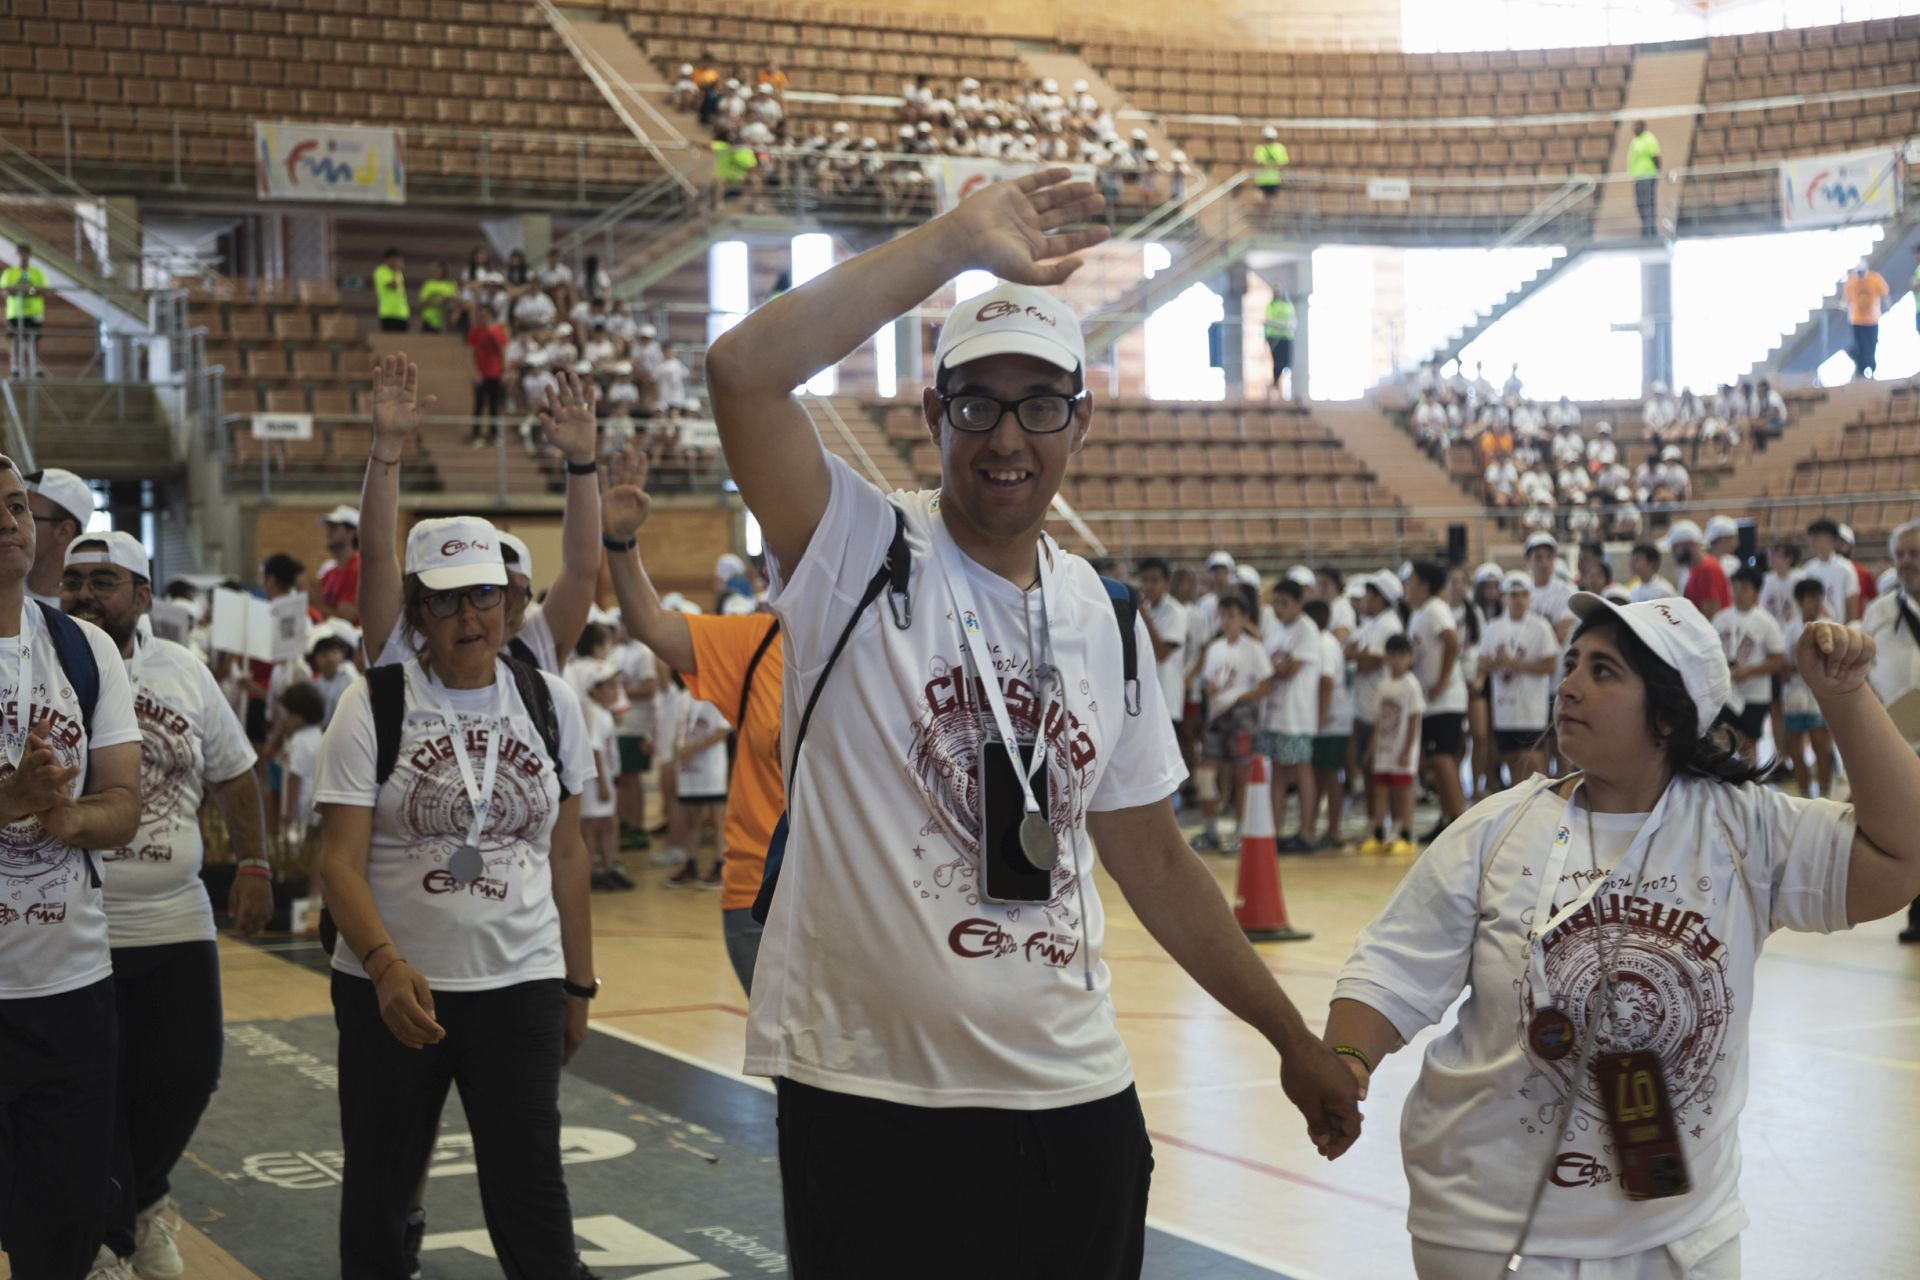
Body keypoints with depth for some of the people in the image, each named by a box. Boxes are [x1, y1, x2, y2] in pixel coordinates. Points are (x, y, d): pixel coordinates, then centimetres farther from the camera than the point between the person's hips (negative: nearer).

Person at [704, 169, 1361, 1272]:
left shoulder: (1106, 621, 10)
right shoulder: (859, 556, -5)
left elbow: (1154, 860, 17)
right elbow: (743, 370, -22)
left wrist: (1293, 1037, 19)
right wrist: (959, 242, -17)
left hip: (1076, 1101, 5)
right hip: (871, 1098, -4)